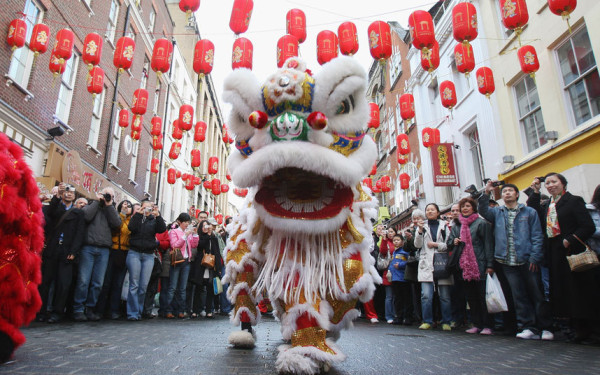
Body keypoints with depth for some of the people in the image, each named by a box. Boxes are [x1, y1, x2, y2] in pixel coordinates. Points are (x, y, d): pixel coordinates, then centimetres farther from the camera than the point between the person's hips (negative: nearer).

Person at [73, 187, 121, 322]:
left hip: (104, 250, 2)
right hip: (88, 248, -2)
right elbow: (87, 216, -9)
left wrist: (109, 205, 1)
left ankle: (90, 308, 12)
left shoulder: (112, 210, 19)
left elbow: (117, 224, -1)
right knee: (83, 280, -6)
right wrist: (97, 201, 1)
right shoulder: (91, 205, 13)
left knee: (98, 283, 2)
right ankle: (78, 309, 3)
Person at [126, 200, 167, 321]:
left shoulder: (154, 220, 13)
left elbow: (162, 229, -5)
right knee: (134, 284, -5)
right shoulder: (136, 218, 10)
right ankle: (132, 313, -1)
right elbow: (131, 227, -9)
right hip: (134, 253, -2)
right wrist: (139, 214, -10)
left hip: (149, 255, 2)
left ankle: (139, 312, 11)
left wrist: (157, 215, -13)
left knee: (144, 286, 1)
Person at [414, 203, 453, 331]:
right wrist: (420, 230, -10)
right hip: (426, 263, 0)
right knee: (426, 295, -8)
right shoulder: (422, 226, 13)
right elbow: (418, 244, 2)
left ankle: (446, 322, 14)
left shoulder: (444, 225, 10)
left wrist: (436, 244, -7)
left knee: (445, 295, 2)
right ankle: (427, 321, 2)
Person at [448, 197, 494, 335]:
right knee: (470, 297, 9)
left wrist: (490, 265, -12)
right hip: (464, 265, 6)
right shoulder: (456, 226, 15)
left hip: (479, 265, -5)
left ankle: (487, 325, 7)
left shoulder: (481, 223, -1)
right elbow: (449, 243, 20)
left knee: (483, 296, -2)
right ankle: (476, 324, 18)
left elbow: (488, 245, -6)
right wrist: (454, 242, -4)